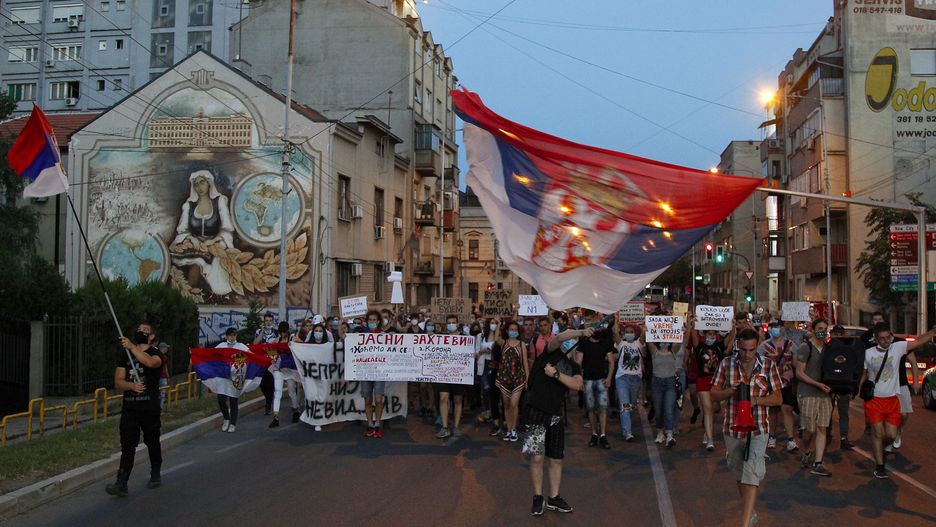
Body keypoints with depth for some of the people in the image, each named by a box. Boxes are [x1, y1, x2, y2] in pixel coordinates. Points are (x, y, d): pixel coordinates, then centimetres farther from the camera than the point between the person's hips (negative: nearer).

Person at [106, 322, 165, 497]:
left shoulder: (155, 353, -3)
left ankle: (155, 475, 29)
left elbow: (150, 362, -30)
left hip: (150, 407, -3)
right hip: (129, 407, 3)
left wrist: (131, 347, -36)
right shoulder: (125, 355, 11)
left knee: (152, 442, 11)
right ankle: (121, 484, -8)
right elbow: (118, 382, 6)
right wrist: (132, 385, -15)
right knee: (127, 445, -5)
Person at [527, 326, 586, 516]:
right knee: (537, 457, -8)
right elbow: (559, 337, -22)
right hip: (536, 412, -6)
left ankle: (554, 498, 24)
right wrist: (581, 332, -30)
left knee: (557, 458, 10)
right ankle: (538, 498, 9)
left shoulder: (574, 366, 12)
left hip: (556, 415, 6)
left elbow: (577, 385, -8)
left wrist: (556, 374, -15)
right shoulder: (551, 353, -1)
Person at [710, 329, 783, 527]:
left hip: (758, 429, -3)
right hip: (732, 429, 3)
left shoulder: (768, 365, -4)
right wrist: (731, 390, -18)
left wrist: (756, 400, -19)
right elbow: (713, 395, 1)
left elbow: (778, 398, -2)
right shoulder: (726, 364, -2)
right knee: (739, 474, 17)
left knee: (752, 475, -14)